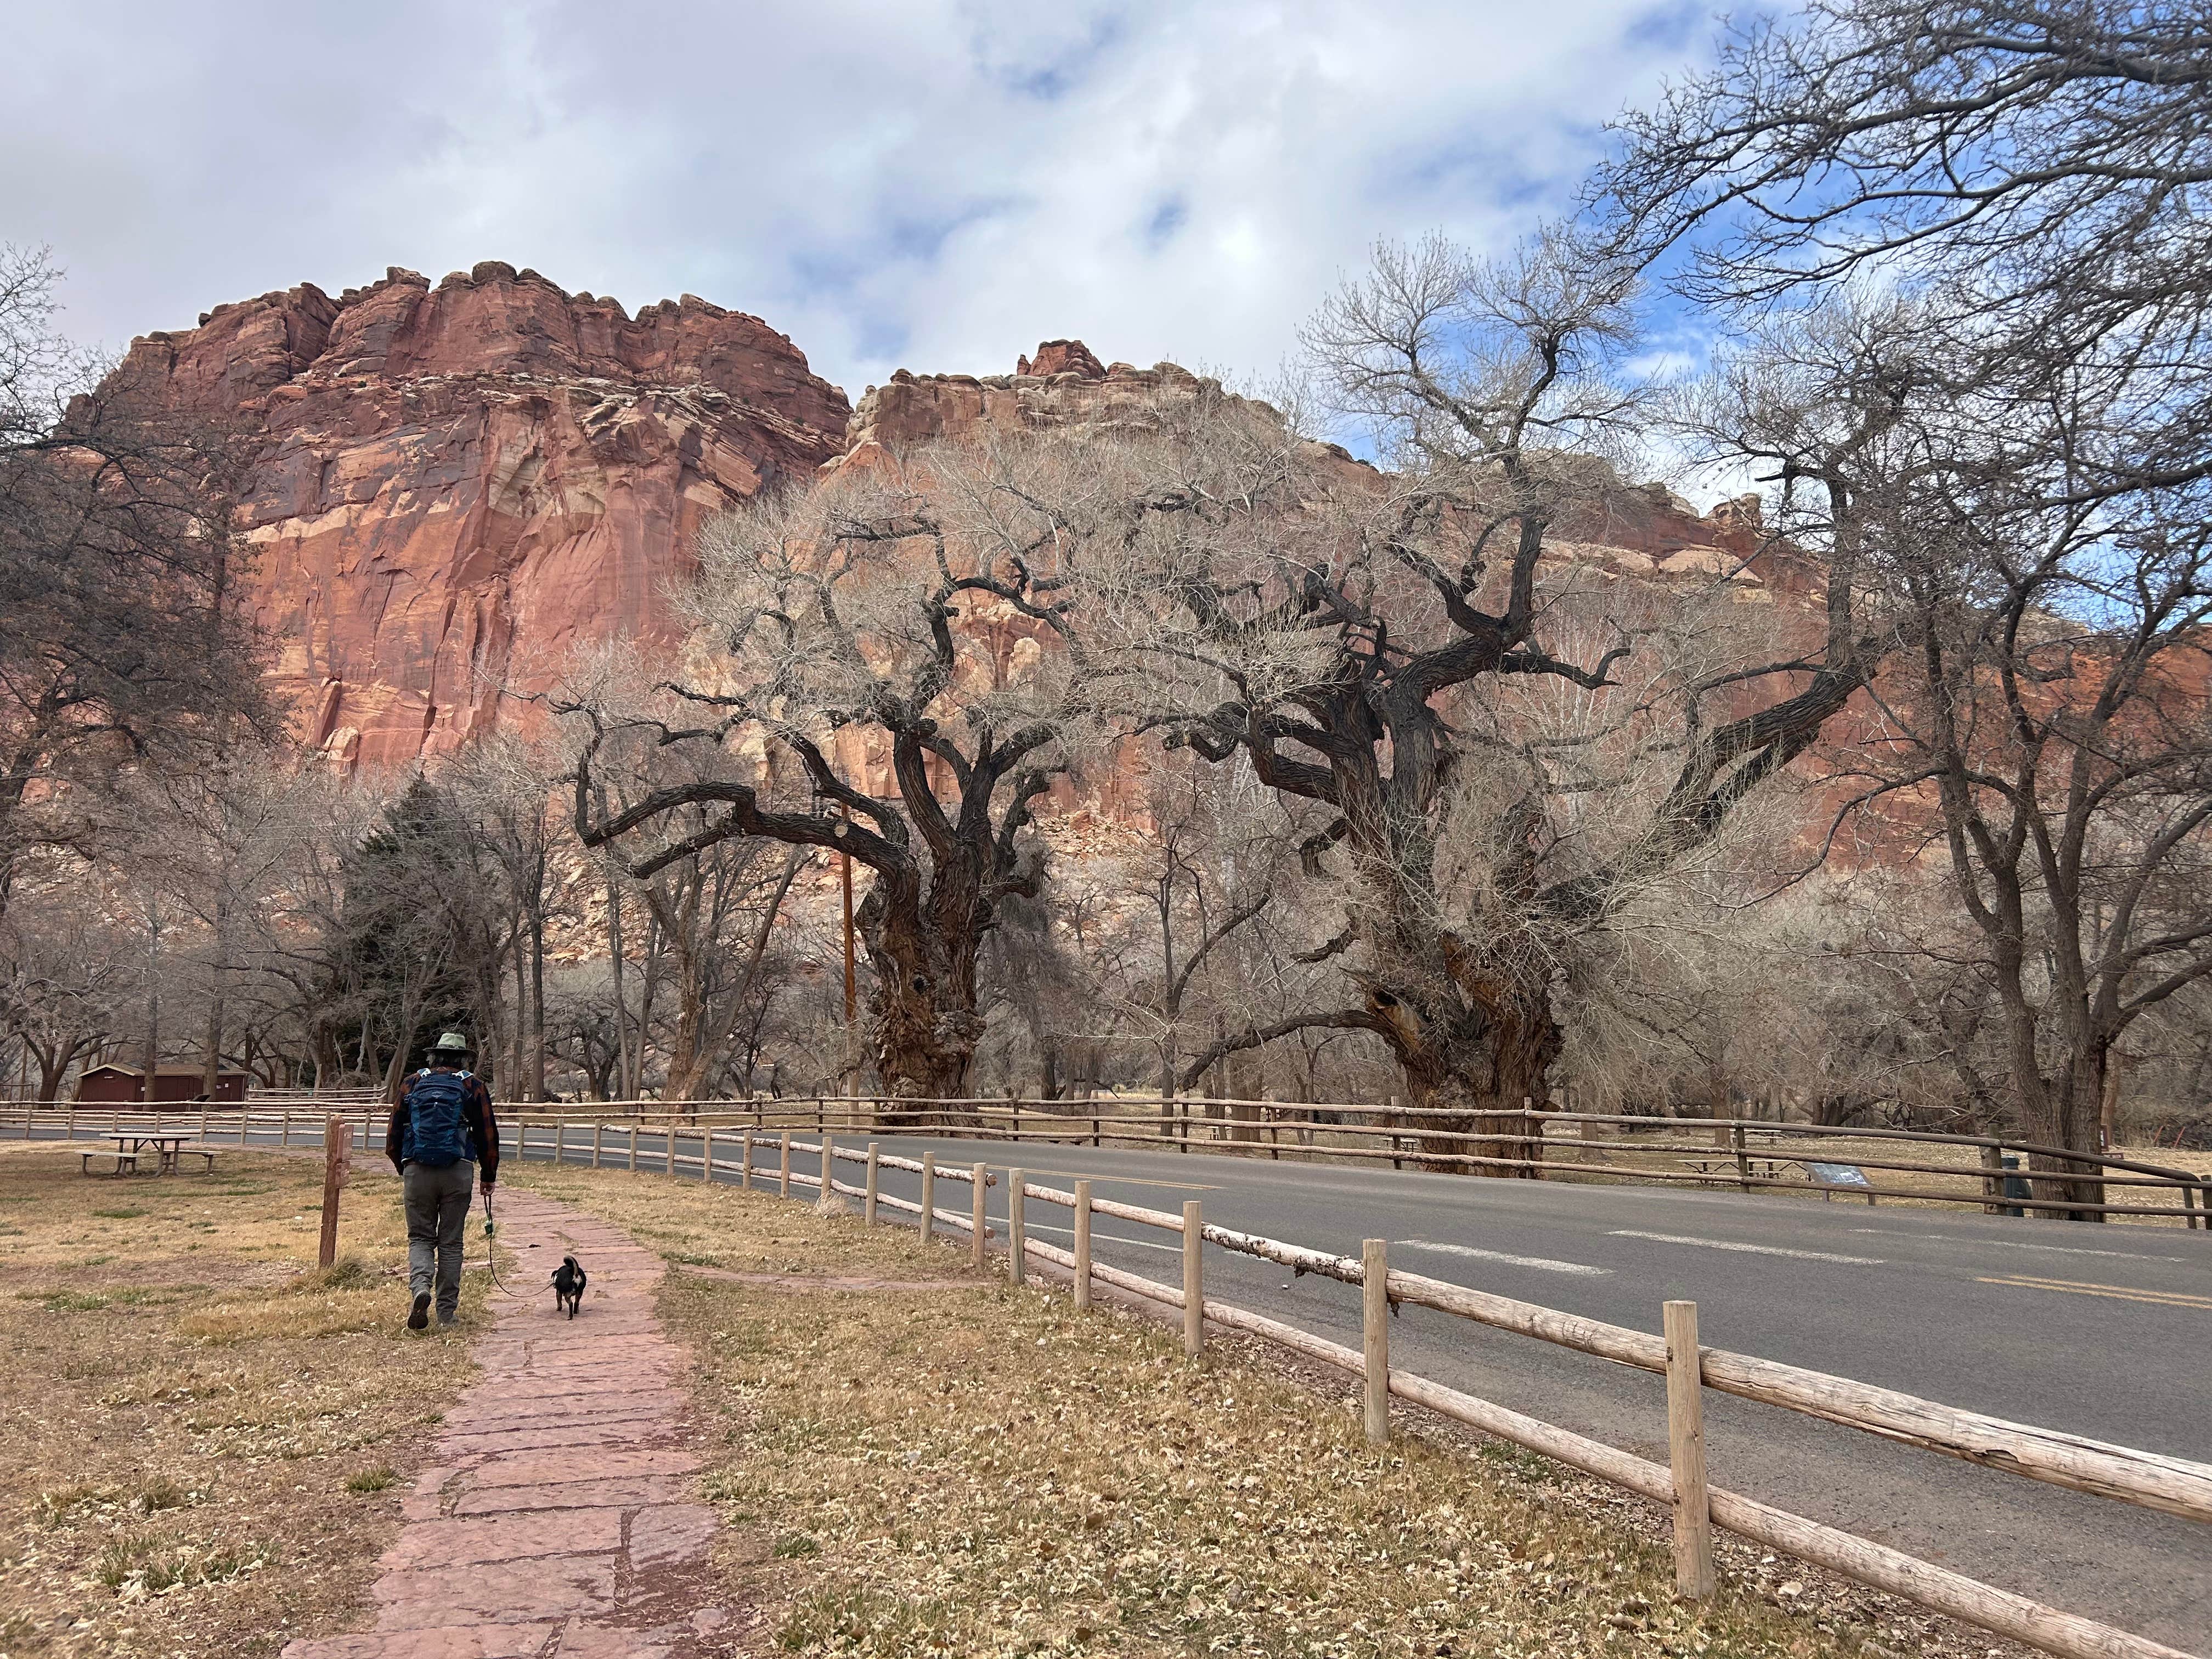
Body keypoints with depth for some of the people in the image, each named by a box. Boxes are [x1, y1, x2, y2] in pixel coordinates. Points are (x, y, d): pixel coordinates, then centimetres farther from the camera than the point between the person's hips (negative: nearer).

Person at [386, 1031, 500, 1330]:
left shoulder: (413, 1084, 10)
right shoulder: (472, 1085, 5)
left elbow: (394, 1133, 13)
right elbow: (488, 1134, 5)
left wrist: (402, 1168, 29)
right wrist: (489, 1177, 14)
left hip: (417, 1171, 1)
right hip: (458, 1172, -1)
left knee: (420, 1238, 9)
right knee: (451, 1243, 7)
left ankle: (420, 1287, -18)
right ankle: (447, 1311, 8)